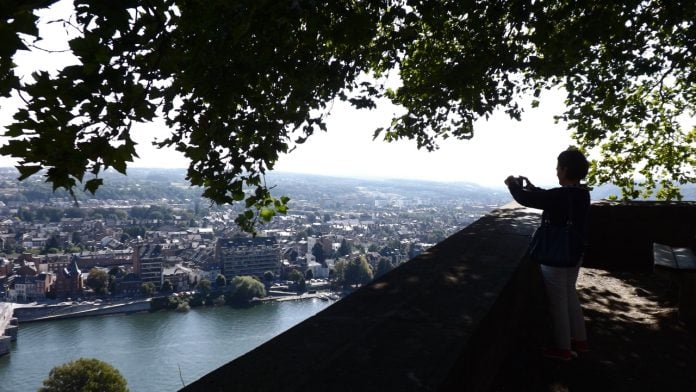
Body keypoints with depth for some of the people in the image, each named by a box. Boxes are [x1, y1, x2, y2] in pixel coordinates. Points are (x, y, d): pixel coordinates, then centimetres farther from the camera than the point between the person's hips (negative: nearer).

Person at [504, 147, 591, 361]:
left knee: (558, 302, 6)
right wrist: (530, 186, 18)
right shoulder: (582, 193, 1)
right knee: (570, 296, 23)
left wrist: (513, 185, 0)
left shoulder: (560, 196, -26)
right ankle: (580, 339, 35)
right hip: (574, 256, 9)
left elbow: (526, 199, -18)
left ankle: (562, 348, 19)